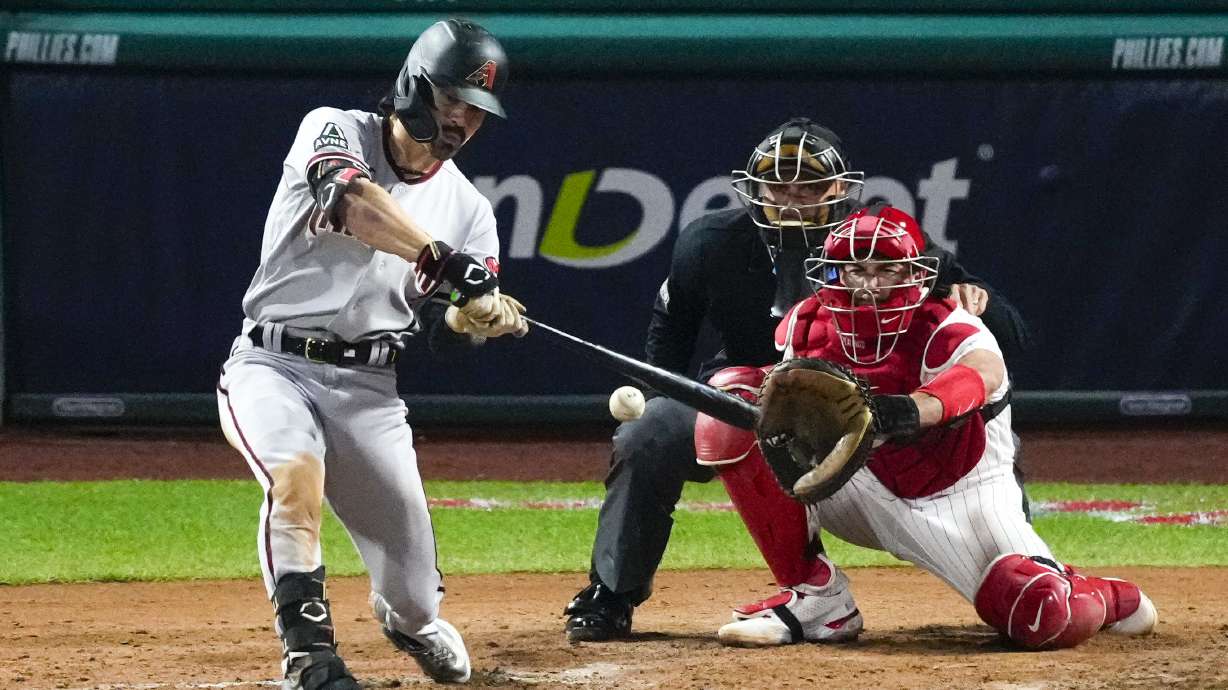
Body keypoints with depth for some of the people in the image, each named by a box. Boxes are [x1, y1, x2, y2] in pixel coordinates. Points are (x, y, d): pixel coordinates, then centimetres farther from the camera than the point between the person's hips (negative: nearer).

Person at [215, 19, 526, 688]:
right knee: (296, 475, -36)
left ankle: (407, 618, 40)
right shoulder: (334, 131, -6)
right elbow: (347, 196, -29)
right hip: (274, 364, -4)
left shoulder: (468, 210, 7)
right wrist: (441, 257, -40)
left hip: (369, 388, 4)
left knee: (414, 595, 2)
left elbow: (444, 330, 0)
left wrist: (480, 317, -24)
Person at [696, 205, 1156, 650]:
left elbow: (984, 371, -50)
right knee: (734, 403, -16)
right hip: (864, 494, 4)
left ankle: (1111, 598, 16)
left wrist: (914, 409, -70)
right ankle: (815, 598, -9)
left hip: (958, 497, -4)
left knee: (1053, 620, -30)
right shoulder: (806, 325, -8)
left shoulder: (948, 329, -25)